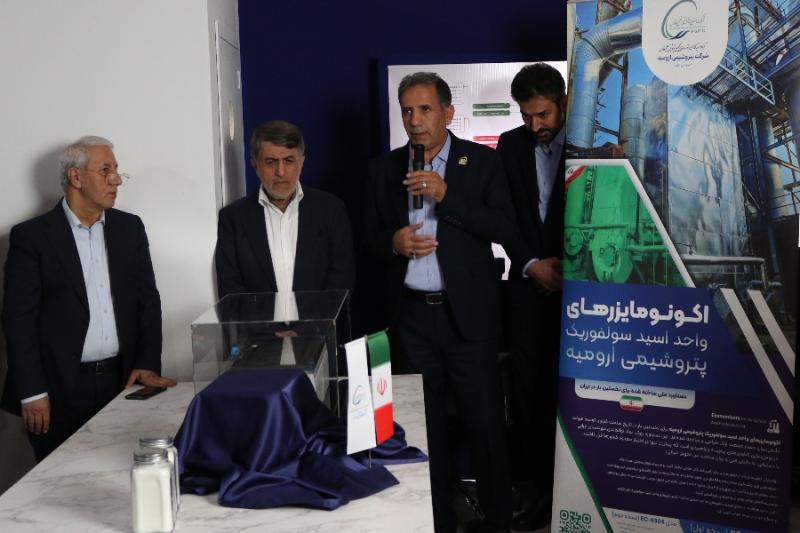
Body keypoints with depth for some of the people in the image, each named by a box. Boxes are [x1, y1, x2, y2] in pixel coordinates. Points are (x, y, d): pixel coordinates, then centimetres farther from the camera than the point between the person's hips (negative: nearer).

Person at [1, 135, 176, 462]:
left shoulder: (130, 228, 10)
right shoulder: (31, 236, -3)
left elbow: (148, 299, 10)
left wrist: (147, 364, -1)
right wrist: (32, 393, -10)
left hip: (123, 381, 3)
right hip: (59, 389, -3)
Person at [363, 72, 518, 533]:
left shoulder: (482, 161, 0)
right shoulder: (386, 168, 8)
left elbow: (504, 228, -9)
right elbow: (370, 238, 11)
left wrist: (446, 194, -18)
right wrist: (393, 242, -12)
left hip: (468, 312, -3)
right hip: (411, 316, 3)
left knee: (484, 421, 2)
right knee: (425, 424, 12)